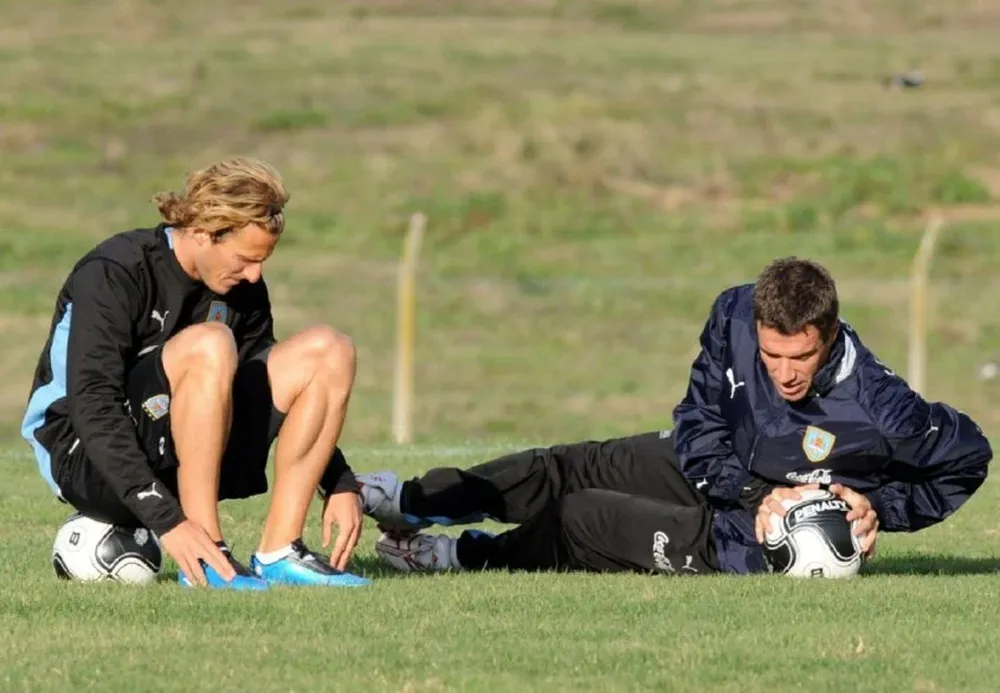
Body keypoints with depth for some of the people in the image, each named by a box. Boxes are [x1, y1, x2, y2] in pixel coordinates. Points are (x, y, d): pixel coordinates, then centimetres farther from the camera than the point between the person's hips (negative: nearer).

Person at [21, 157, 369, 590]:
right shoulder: (113, 274, -19)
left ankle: (278, 554, -13)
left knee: (326, 351, -8)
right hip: (84, 458, -7)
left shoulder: (242, 290, 3)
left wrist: (341, 486, 2)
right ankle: (205, 559, -31)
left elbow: (272, 391, 16)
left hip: (180, 464, 7)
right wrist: (166, 519, -37)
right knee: (208, 345, -33)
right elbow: (91, 409, -28)